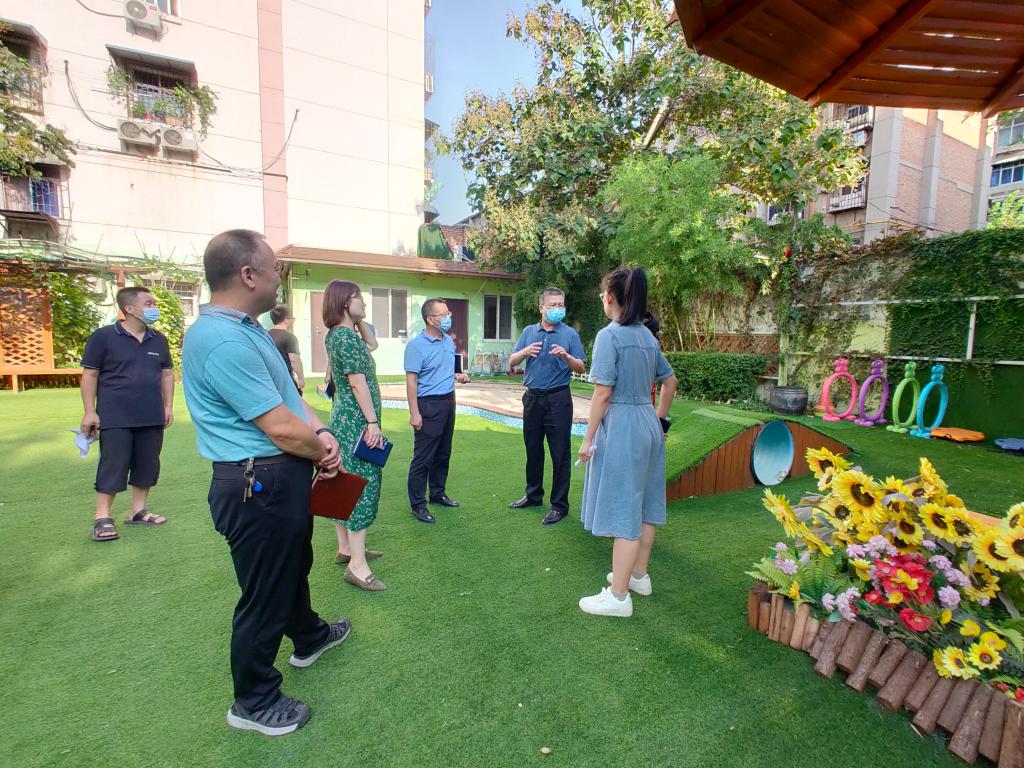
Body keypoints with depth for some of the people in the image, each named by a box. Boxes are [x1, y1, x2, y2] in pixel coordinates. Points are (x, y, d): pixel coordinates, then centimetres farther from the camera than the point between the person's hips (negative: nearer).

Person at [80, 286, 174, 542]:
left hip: (152, 417, 5)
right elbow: (90, 375, -5)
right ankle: (102, 519, 11)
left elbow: (167, 373, 15)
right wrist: (90, 412, -8)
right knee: (113, 466, 0)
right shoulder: (104, 337, -6)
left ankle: (138, 512, 22)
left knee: (147, 465, 9)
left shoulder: (158, 340, 9)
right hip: (115, 418, -5)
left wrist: (168, 406, 8)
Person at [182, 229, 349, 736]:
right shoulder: (223, 342, -26)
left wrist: (321, 434, -7)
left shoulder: (248, 329, 8)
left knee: (294, 565, 30)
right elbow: (280, 428, -26)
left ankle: (308, 637, 56)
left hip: (281, 479, 10)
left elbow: (289, 395, 9)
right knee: (266, 593, 9)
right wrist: (324, 452, -8)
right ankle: (254, 702, 34)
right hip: (259, 486, -10)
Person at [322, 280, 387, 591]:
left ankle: (346, 548, 27)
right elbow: (358, 382, -21)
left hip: (343, 417, 11)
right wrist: (373, 422, -21)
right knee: (364, 483, -8)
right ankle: (357, 565, -4)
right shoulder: (346, 336, -16)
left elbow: (371, 345, 31)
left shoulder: (338, 334, 14)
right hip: (357, 419, -11)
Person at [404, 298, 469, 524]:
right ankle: (417, 505, 10)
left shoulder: (449, 341, 10)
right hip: (429, 404, -8)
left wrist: (458, 376, 3)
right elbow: (411, 381, -16)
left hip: (448, 401, 8)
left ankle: (438, 493, 32)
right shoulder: (416, 345, -13)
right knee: (423, 457, -1)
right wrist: (414, 413, -20)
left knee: (443, 454, 16)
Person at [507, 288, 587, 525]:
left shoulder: (570, 334, -1)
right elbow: (512, 363, 5)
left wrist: (566, 356, -22)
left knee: (560, 453, 1)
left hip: (558, 399, -4)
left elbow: (581, 368, -3)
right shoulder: (528, 332, 8)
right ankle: (533, 495, 32)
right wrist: (525, 351, -14)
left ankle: (559, 505, 13)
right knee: (533, 450, 15)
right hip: (532, 397, 4)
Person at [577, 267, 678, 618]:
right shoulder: (647, 335, 9)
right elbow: (670, 381, 16)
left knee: (623, 512, -1)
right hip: (649, 424, 9)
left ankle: (618, 596, 12)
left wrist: (588, 439, -12)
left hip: (622, 427, -9)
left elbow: (603, 393, -18)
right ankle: (639, 575, 35)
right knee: (644, 504, 18)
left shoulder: (609, 335, -15)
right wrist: (660, 419, 25)